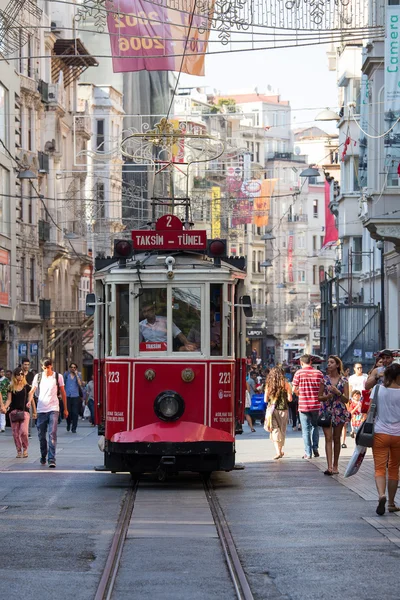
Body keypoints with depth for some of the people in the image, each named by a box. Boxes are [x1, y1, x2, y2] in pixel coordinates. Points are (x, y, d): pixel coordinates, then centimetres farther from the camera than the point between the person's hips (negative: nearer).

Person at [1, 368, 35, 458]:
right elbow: (9, 400, 2)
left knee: (23, 431, -16)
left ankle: (25, 449, 5)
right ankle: (19, 451, 13)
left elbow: (31, 399, 9)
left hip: (24, 411, -2)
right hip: (13, 412, 2)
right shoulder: (11, 388, 7)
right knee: (15, 433, 2)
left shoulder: (26, 387, 4)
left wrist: (34, 412, 9)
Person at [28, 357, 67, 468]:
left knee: (52, 434, -13)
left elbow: (63, 393, 10)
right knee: (41, 435, 9)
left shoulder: (58, 376, 4)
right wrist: (29, 400, -17)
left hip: (53, 409, -2)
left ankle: (52, 459, -17)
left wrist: (65, 409, 11)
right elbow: (32, 391, 4)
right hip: (41, 409, 2)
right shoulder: (38, 377, 8)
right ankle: (43, 456, 28)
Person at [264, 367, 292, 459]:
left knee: (275, 430, -2)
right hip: (283, 409, 0)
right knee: (282, 430, 16)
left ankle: (278, 452, -17)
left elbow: (266, 400, 3)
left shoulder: (269, 385, 0)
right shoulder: (286, 384, -3)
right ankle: (281, 450, 25)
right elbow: (290, 399, -5)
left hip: (272, 409, 0)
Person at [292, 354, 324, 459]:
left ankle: (308, 452, 3)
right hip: (316, 404, 2)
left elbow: (294, 389, -4)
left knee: (306, 429, 3)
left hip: (303, 404, -2)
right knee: (315, 426, 19)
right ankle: (315, 448, 12)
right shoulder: (318, 373, 0)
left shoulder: (299, 373, -6)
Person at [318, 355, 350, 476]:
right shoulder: (324, 379, 4)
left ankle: (335, 465, 17)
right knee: (328, 438, -9)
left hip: (339, 411, 0)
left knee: (336, 439, 7)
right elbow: (319, 397, 8)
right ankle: (329, 466, -17)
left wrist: (337, 392, -18)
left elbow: (346, 399, -2)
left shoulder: (343, 380, 1)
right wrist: (327, 396, -12)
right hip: (326, 411, 0)